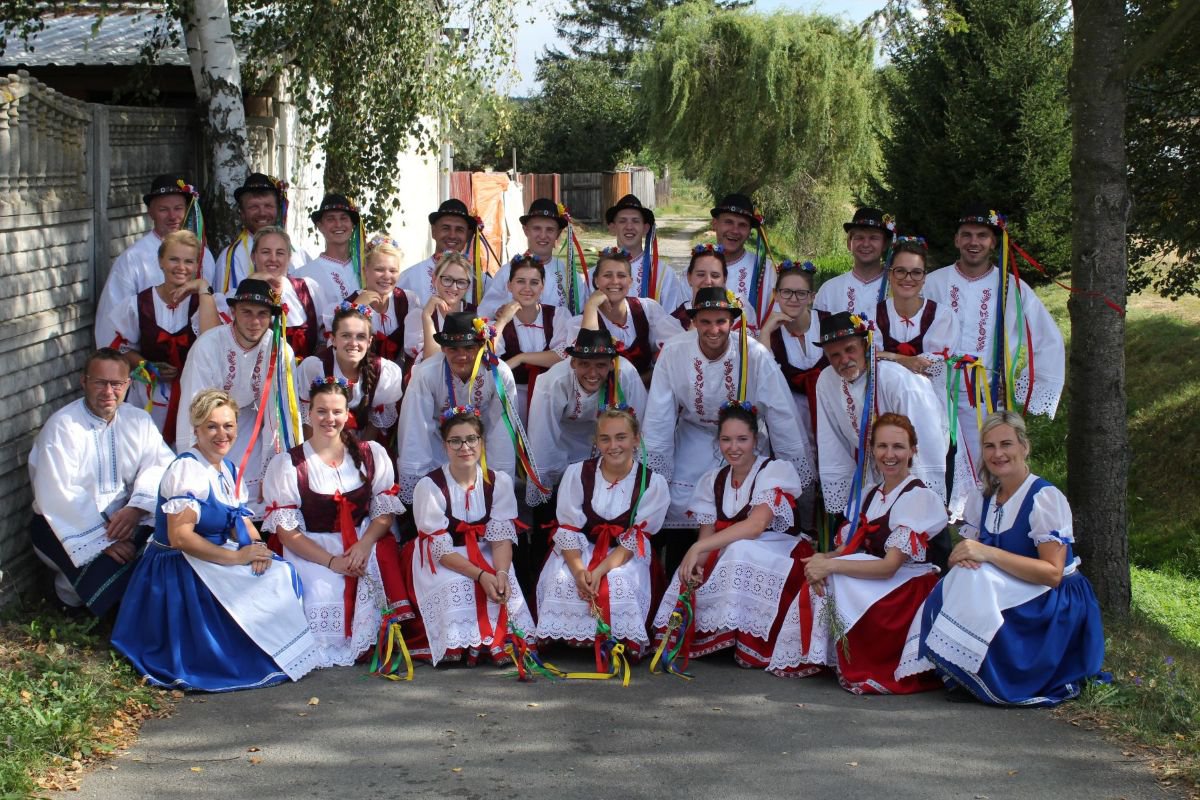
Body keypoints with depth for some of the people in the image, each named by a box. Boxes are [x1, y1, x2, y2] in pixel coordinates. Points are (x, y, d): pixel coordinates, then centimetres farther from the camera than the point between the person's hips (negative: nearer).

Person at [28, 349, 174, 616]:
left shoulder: (139, 421, 3)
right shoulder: (61, 427, -14)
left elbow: (160, 465, -9)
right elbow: (58, 497, -21)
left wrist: (137, 507, -28)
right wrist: (102, 541, -27)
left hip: (124, 517, 5)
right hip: (66, 525, -5)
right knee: (109, 567, -31)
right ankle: (70, 586, 3)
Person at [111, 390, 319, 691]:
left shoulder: (230, 471, 11)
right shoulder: (186, 470, -18)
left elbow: (242, 522, 11)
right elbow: (180, 536, -25)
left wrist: (256, 547, -12)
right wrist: (236, 557, -22)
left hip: (215, 560, 8)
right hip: (180, 572, -8)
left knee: (281, 573, -10)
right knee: (263, 587, -19)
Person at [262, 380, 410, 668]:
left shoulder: (371, 455, 9)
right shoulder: (287, 464, 1)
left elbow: (385, 511, 7)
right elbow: (286, 530, -3)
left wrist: (364, 544, -15)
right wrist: (332, 561, -15)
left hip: (366, 543, 2)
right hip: (313, 551, -2)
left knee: (377, 578, -30)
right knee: (323, 594, -30)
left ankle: (370, 645, -8)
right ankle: (324, 653, -1)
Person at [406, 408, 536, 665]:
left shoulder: (499, 482, -4)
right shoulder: (430, 487, -15)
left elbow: (502, 537, -9)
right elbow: (441, 549, -16)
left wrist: (501, 573, -30)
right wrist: (481, 576, -28)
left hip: (486, 556, 3)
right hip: (441, 563, -3)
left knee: (506, 588, -27)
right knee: (457, 590, -33)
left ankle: (500, 642, -9)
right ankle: (462, 645, -13)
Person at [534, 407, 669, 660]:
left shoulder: (653, 483, -8)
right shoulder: (577, 473, -6)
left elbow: (635, 541, -10)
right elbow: (568, 529, -7)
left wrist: (600, 570, -26)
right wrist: (578, 569, -26)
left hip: (625, 554, -1)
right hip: (579, 549, 1)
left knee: (623, 585, -33)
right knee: (561, 581, -30)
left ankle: (621, 643, -11)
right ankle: (567, 640, -9)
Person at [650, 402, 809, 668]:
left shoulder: (775, 470, -8)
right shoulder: (712, 481, 9)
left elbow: (756, 525, -25)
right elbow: (706, 537, 2)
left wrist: (698, 548, -31)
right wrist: (695, 564, -24)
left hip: (782, 558, -5)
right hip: (726, 562, 5)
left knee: (739, 549, -35)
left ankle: (751, 647, -25)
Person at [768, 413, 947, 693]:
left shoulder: (919, 497, -12)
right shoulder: (871, 496, 14)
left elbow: (889, 566, -21)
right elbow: (849, 547, 6)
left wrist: (829, 565, -26)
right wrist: (824, 559, -19)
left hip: (910, 593, -7)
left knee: (833, 581, -25)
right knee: (820, 578, -16)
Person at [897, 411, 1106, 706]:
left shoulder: (1046, 498, -14)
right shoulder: (980, 500, 8)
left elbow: (1053, 573, -22)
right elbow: (966, 553, 4)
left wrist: (988, 553, -30)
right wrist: (962, 556, -22)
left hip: (1054, 607, -6)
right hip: (1009, 598, 6)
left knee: (975, 582, -30)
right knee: (966, 571, -24)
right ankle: (962, 676, -15)